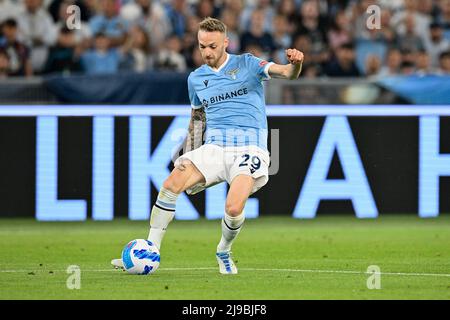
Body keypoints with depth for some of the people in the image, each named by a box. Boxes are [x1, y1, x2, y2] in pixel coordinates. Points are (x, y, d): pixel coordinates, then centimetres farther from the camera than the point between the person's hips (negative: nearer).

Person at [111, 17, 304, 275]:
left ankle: (224, 253, 7)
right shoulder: (196, 78, 14)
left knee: (234, 208, -26)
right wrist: (189, 159, 19)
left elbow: (286, 73, -12)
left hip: (249, 148, -4)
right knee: (172, 184, -22)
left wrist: (295, 64, -36)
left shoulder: (247, 65, 1)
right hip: (213, 147, 4)